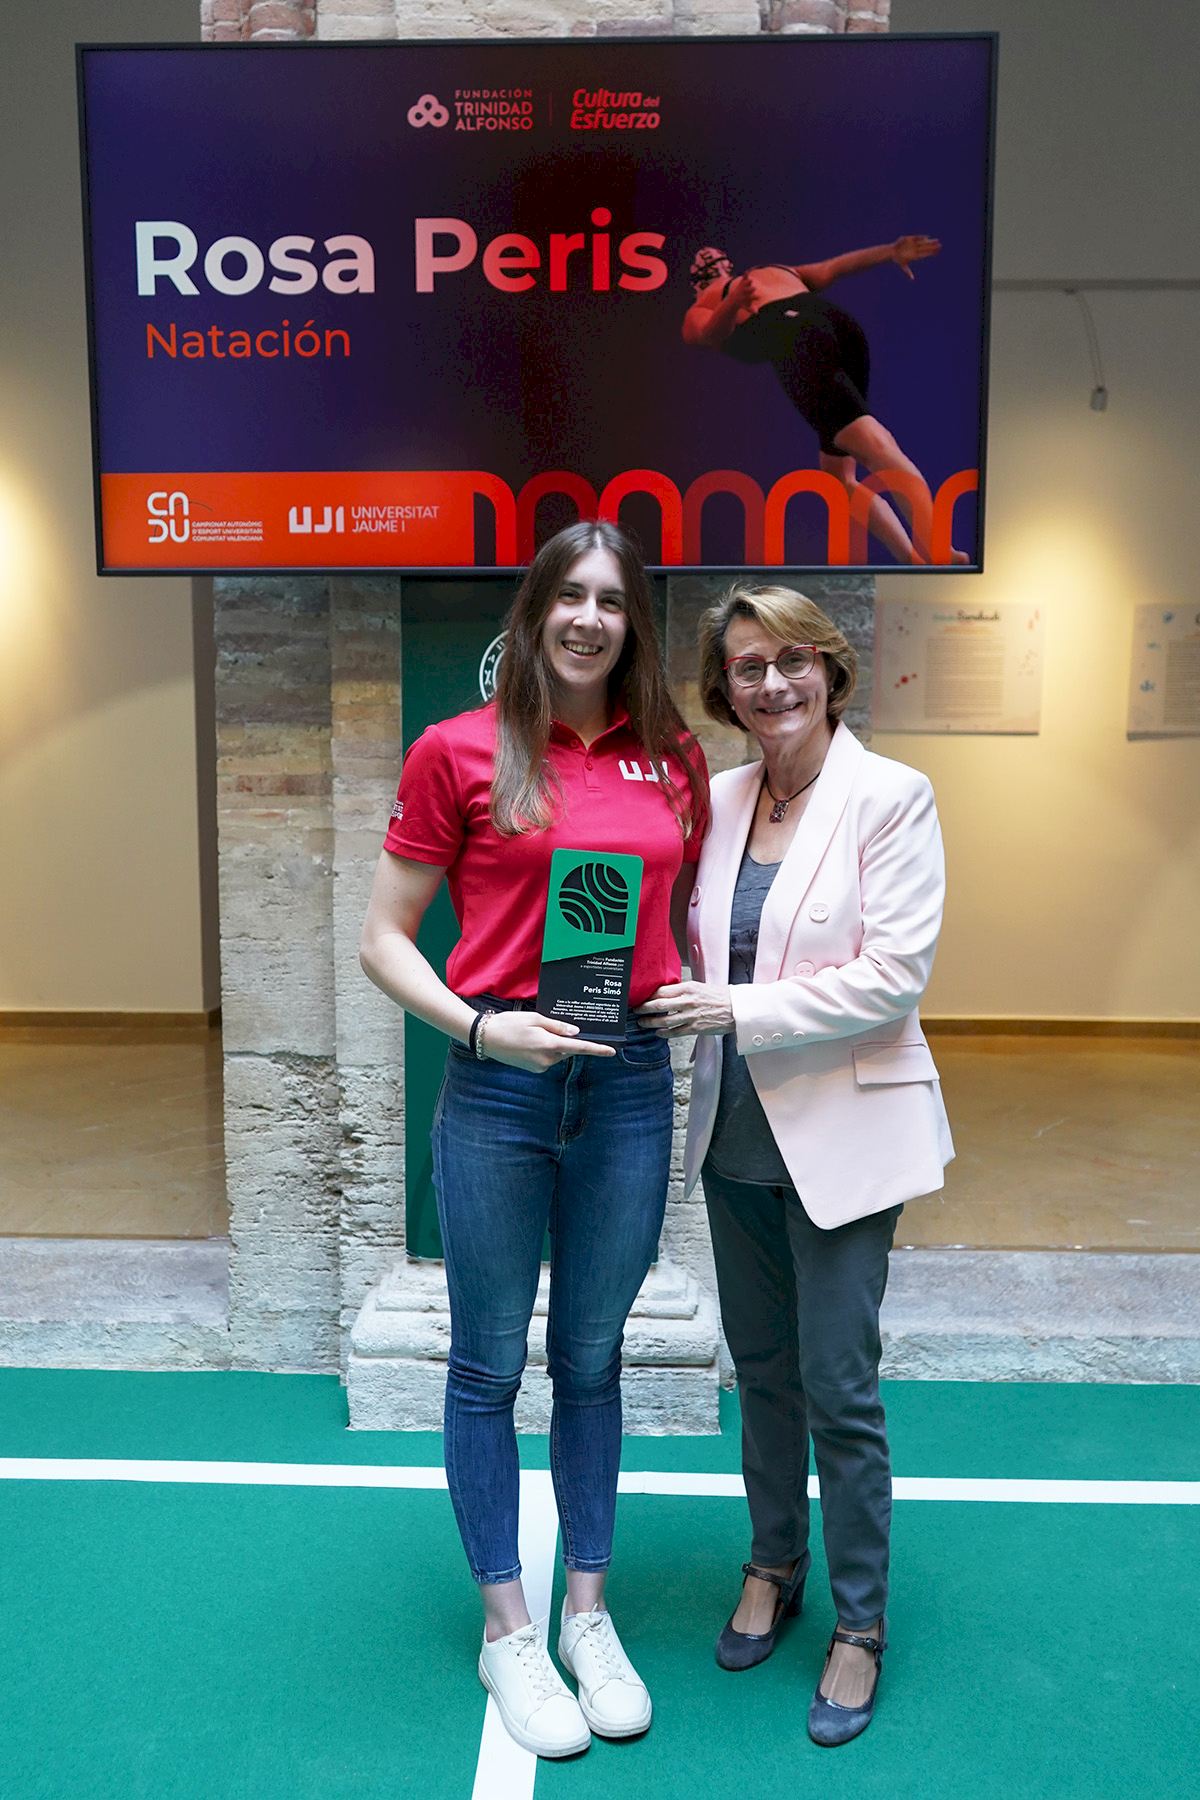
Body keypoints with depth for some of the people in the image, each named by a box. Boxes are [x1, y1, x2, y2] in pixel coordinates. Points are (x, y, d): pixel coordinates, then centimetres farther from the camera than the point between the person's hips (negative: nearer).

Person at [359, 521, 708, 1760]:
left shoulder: (674, 760, 6)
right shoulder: (458, 752, -3)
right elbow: (385, 939, -2)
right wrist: (480, 1026, -16)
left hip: (630, 1082, 3)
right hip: (498, 1085, -2)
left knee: (592, 1357, 16)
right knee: (489, 1364, 10)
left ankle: (587, 1615, 35)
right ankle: (506, 1631, 31)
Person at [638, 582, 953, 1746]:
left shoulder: (890, 798, -11)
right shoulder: (715, 799, 4)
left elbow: (893, 977, -17)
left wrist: (736, 1009, -19)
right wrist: (678, 1000, -4)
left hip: (842, 1134, -5)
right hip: (736, 1132, 5)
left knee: (838, 1389, 3)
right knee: (760, 1369, 19)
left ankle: (860, 1625, 25)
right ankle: (774, 1565, 40)